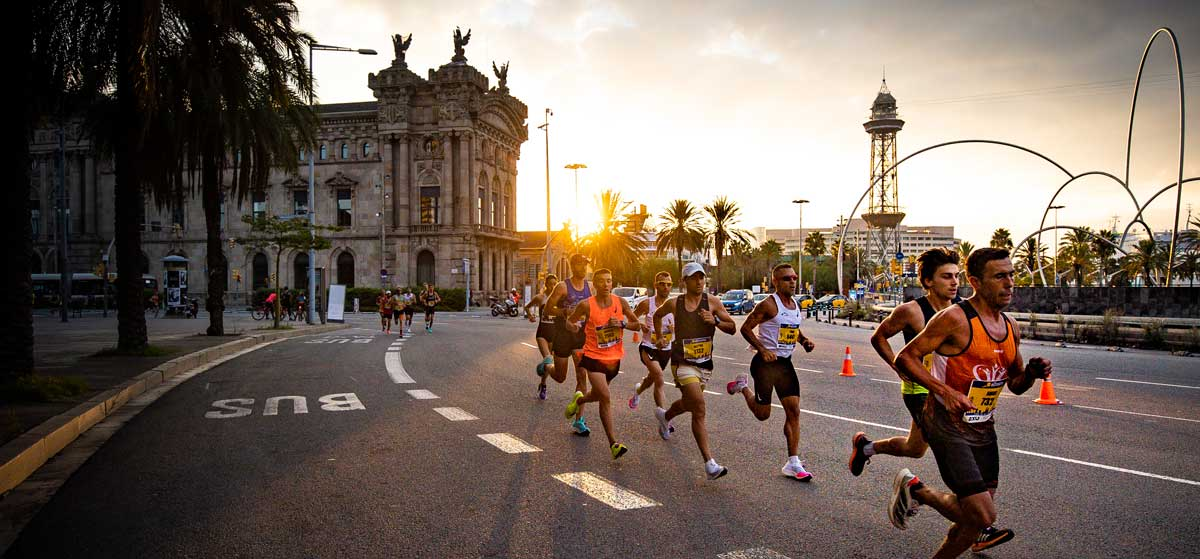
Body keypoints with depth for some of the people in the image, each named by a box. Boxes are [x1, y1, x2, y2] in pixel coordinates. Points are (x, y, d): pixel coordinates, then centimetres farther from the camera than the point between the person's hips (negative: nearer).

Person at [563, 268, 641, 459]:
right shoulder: (586, 305, -11)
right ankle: (613, 443, -11)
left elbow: (637, 325, 3)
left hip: (614, 358, 4)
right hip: (594, 357, -4)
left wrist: (622, 323, -14)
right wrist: (574, 327, -18)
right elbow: (569, 321, 4)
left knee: (597, 395, 21)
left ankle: (579, 400, 56)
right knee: (605, 397, -15)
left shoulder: (621, 302, -3)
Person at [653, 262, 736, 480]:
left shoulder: (712, 302, -2)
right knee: (699, 409, -18)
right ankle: (710, 464, -19)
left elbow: (732, 328, -2)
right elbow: (657, 315, 19)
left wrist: (715, 321, -18)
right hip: (683, 362, -4)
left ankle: (664, 416, 59)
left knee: (690, 404, 24)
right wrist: (660, 338, 17)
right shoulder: (674, 303, -3)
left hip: (705, 364, 4)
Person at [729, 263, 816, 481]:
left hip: (785, 364, 7)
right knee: (763, 414, 1)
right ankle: (742, 386, 31)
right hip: (765, 363, -7)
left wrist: (805, 341, 6)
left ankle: (793, 463, 6)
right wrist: (763, 350, -22)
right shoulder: (768, 305, -13)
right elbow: (745, 328, -13)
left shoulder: (796, 306, 10)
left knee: (794, 412, 0)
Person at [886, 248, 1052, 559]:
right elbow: (905, 358, -17)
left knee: (974, 515, 12)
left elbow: (1015, 384, 19)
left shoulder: (1011, 328, 8)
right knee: (983, 515, -11)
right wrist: (946, 392, -26)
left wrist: (1032, 373, -3)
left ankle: (916, 491, 35)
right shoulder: (955, 318, -17)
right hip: (947, 425, -8)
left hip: (984, 428, 8)